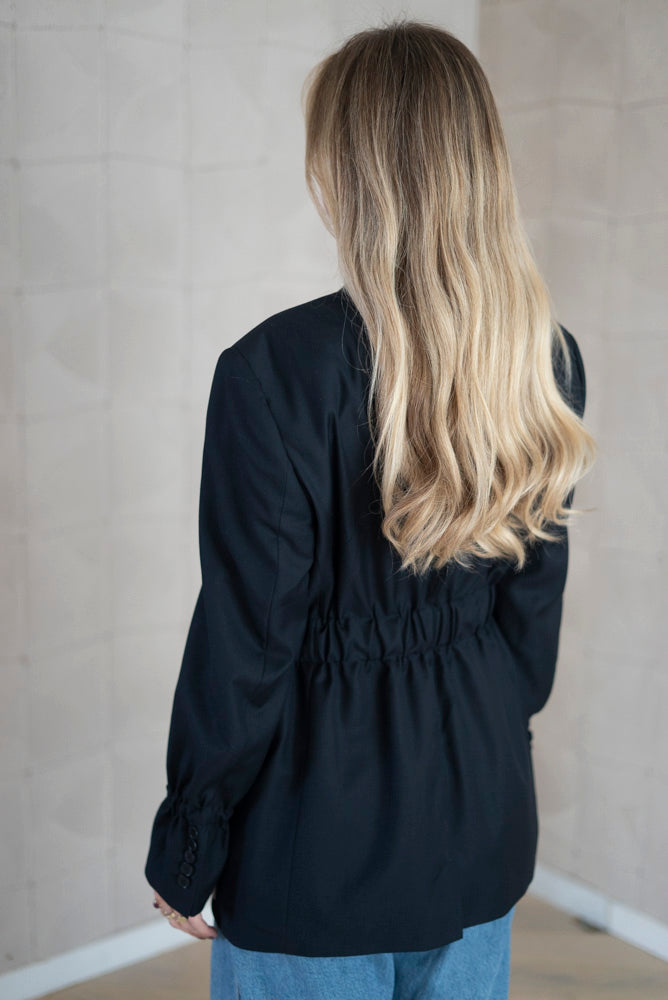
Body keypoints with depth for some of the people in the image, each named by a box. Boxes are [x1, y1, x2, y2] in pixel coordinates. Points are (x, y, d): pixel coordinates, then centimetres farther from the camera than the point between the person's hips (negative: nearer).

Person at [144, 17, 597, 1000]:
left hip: (319, 848, -5)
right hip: (483, 819, 5)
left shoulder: (276, 368, -22)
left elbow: (246, 641, -17)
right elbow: (535, 604, 5)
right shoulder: (550, 362, -5)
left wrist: (185, 849, -3)